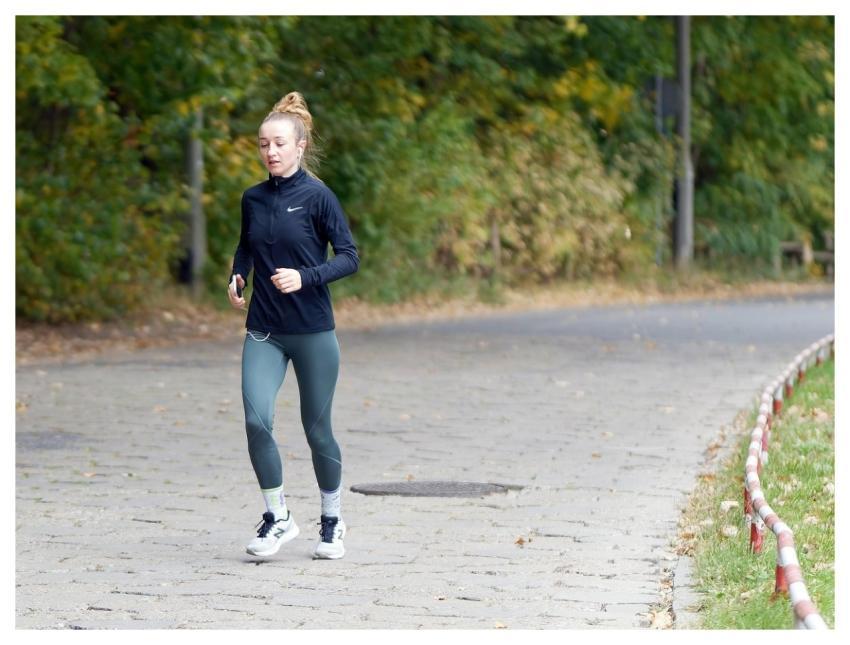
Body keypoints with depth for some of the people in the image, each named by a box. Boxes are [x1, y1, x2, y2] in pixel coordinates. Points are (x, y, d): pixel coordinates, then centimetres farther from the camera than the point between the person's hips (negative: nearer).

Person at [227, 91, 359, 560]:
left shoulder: (317, 197, -8)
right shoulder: (253, 199, 6)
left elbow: (349, 257, -9)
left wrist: (305, 278, -23)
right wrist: (237, 277, 4)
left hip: (312, 331, -3)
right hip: (263, 331, 3)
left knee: (317, 430, 6)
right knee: (256, 419, -15)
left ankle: (332, 521, 26)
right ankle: (277, 518, 0)